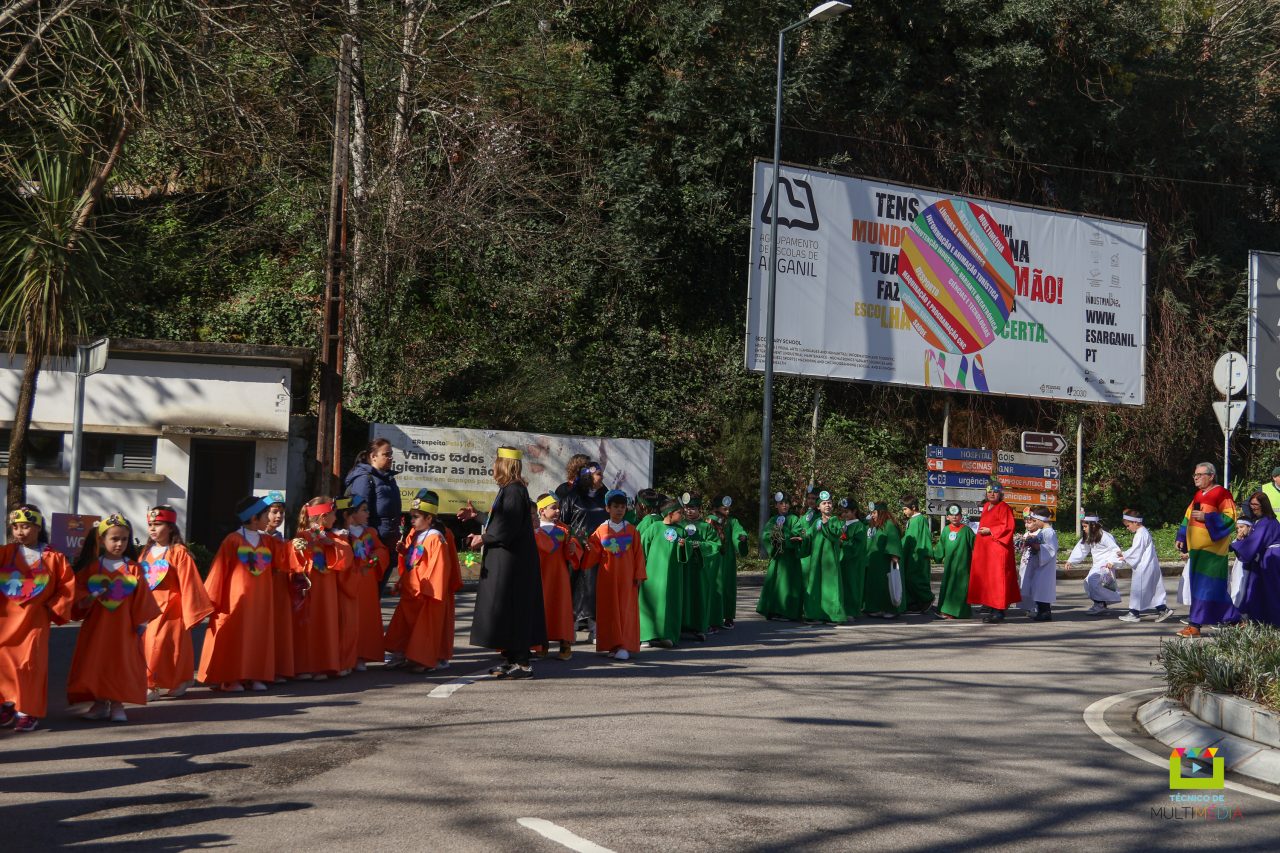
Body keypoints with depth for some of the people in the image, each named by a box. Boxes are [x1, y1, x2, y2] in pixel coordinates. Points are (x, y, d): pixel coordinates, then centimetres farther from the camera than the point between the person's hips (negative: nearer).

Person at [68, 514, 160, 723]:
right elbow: (78, 588, 3)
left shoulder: (133, 568, -1)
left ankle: (117, 704, 9)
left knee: (121, 662, 1)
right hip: (96, 624, 1)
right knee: (94, 662, 3)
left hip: (123, 625, -1)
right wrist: (84, 600, -18)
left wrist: (141, 621, -3)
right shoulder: (91, 566, 2)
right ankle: (99, 703, 13)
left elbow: (142, 597, 0)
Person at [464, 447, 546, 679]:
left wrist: (483, 538, -10)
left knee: (511, 609, -7)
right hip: (505, 559, 10)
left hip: (511, 561, -10)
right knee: (511, 610, 13)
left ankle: (522, 663, -4)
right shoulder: (508, 489, 13)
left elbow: (508, 528, -22)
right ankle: (512, 659, 19)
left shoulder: (514, 491, -17)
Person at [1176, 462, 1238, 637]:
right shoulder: (1198, 495, 16)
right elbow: (1188, 517, 22)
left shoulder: (1221, 494, -9)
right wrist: (1181, 538, 15)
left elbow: (1230, 517, -16)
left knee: (1204, 586, -9)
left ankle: (1195, 624, -11)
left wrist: (1206, 517, -21)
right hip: (1197, 548, 9)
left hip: (1211, 549, -9)